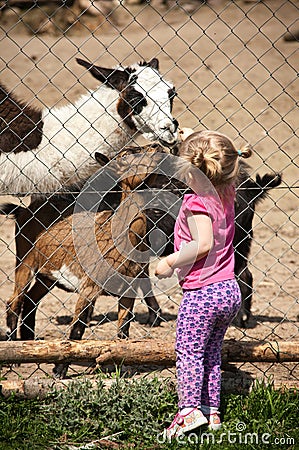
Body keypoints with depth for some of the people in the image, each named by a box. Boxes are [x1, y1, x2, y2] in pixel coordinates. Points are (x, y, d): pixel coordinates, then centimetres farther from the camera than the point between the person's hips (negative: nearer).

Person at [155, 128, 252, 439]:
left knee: (188, 352, 3)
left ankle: (189, 411, 2)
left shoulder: (196, 203, -20)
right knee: (212, 354, 18)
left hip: (201, 292, -8)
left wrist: (170, 262, -22)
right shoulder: (225, 194, 4)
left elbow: (203, 244, -31)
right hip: (229, 289, 8)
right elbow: (212, 168, 26)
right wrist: (192, 142, 28)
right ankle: (212, 411, 21)